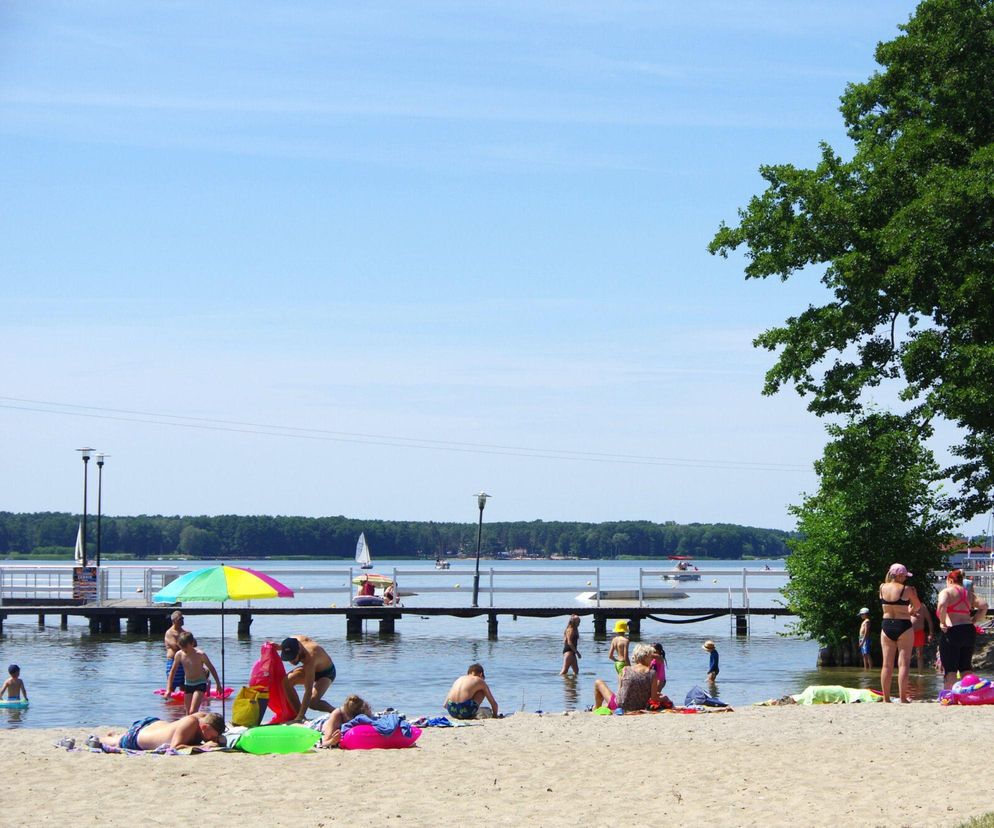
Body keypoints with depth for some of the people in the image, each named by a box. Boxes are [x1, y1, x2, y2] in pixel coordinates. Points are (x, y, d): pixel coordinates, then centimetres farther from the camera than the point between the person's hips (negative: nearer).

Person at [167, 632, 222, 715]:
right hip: (188, 685, 5)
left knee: (192, 712, -18)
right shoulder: (179, 655, -5)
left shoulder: (200, 654, -14)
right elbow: (173, 671, 7)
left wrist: (218, 685, 3)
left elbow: (211, 668, -2)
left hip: (200, 685, -5)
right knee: (188, 713, 7)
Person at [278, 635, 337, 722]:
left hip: (326, 672, -7)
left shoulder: (310, 658, -43)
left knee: (313, 702, -28)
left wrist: (300, 717, -45)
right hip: (310, 669, 7)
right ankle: (298, 712, -9)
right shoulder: (293, 640, -25)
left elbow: (308, 691, -43)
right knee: (287, 681, -22)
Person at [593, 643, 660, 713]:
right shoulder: (652, 673, -13)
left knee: (598, 683, 20)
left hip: (620, 707, -2)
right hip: (639, 709, 2)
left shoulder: (625, 670, -12)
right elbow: (654, 699, -13)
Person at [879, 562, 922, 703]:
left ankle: (886, 698, 8)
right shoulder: (906, 589, -9)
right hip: (903, 626, -4)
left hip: (886, 626, 4)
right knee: (903, 663, -1)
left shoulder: (882, 588, 2)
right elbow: (918, 607, 3)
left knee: (887, 664, 7)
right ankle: (903, 698, -5)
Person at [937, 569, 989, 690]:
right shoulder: (969, 594, 15)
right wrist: (973, 621, 6)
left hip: (952, 631, -6)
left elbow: (942, 605, -23)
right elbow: (984, 605, 2)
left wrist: (942, 622, -11)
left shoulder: (946, 592, -2)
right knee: (966, 667, 14)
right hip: (969, 632, 6)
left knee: (949, 669, -3)